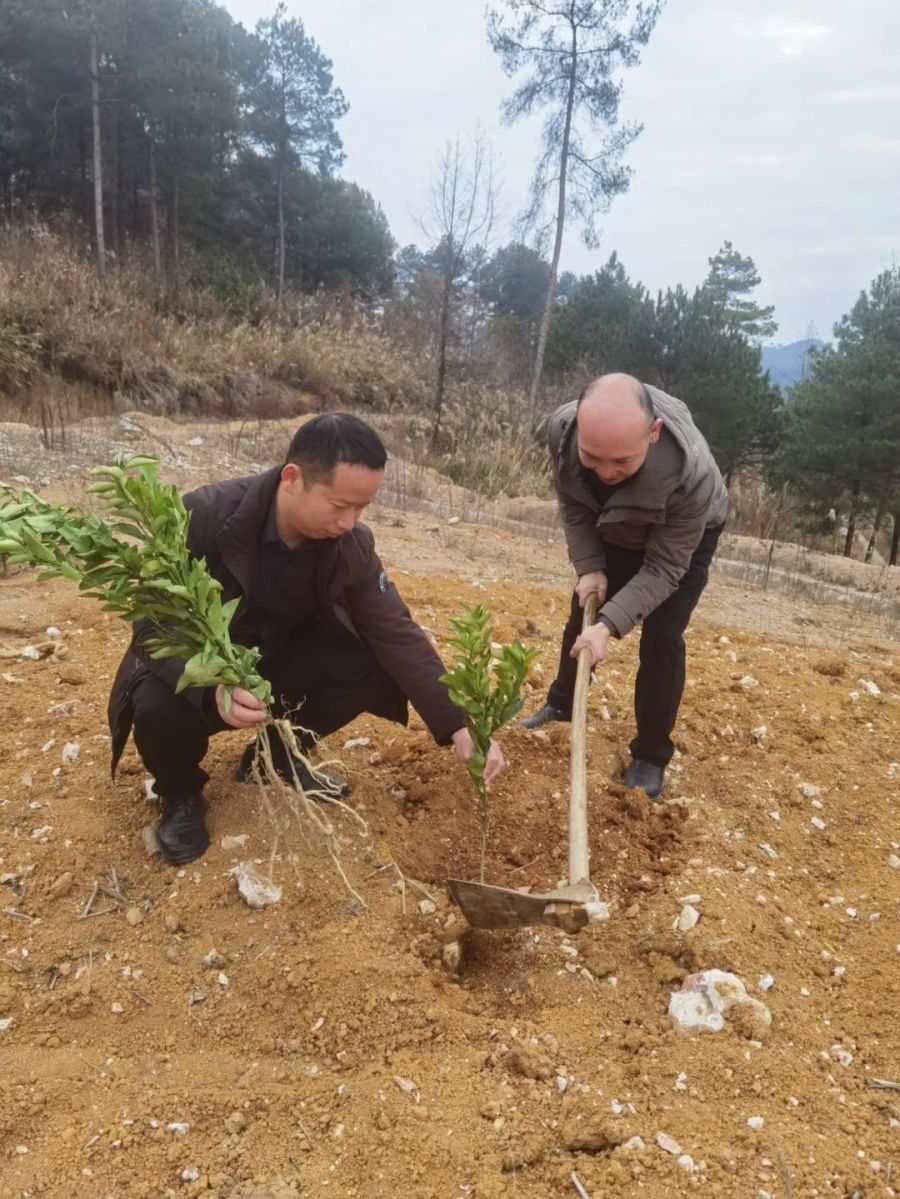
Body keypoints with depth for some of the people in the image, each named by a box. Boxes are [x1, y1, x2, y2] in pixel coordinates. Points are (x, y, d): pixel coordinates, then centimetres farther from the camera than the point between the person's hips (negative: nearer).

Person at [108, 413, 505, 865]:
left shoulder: (351, 545, -17)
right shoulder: (203, 517, -29)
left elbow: (398, 635, -17)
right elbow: (153, 627, -26)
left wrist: (458, 728, -27)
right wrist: (211, 690, -47)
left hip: (275, 663, 4)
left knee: (373, 667, -20)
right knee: (158, 708, -37)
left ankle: (279, 753, 7)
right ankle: (181, 793, 1)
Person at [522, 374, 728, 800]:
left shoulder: (692, 473, -45)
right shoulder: (562, 428, -34)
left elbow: (663, 568, -34)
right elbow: (572, 505, -14)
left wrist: (610, 623, -41)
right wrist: (589, 567, -21)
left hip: (685, 538, -4)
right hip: (613, 531, 4)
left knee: (661, 639, -11)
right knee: (585, 614, 13)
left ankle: (651, 756, 6)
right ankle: (560, 705, 37)